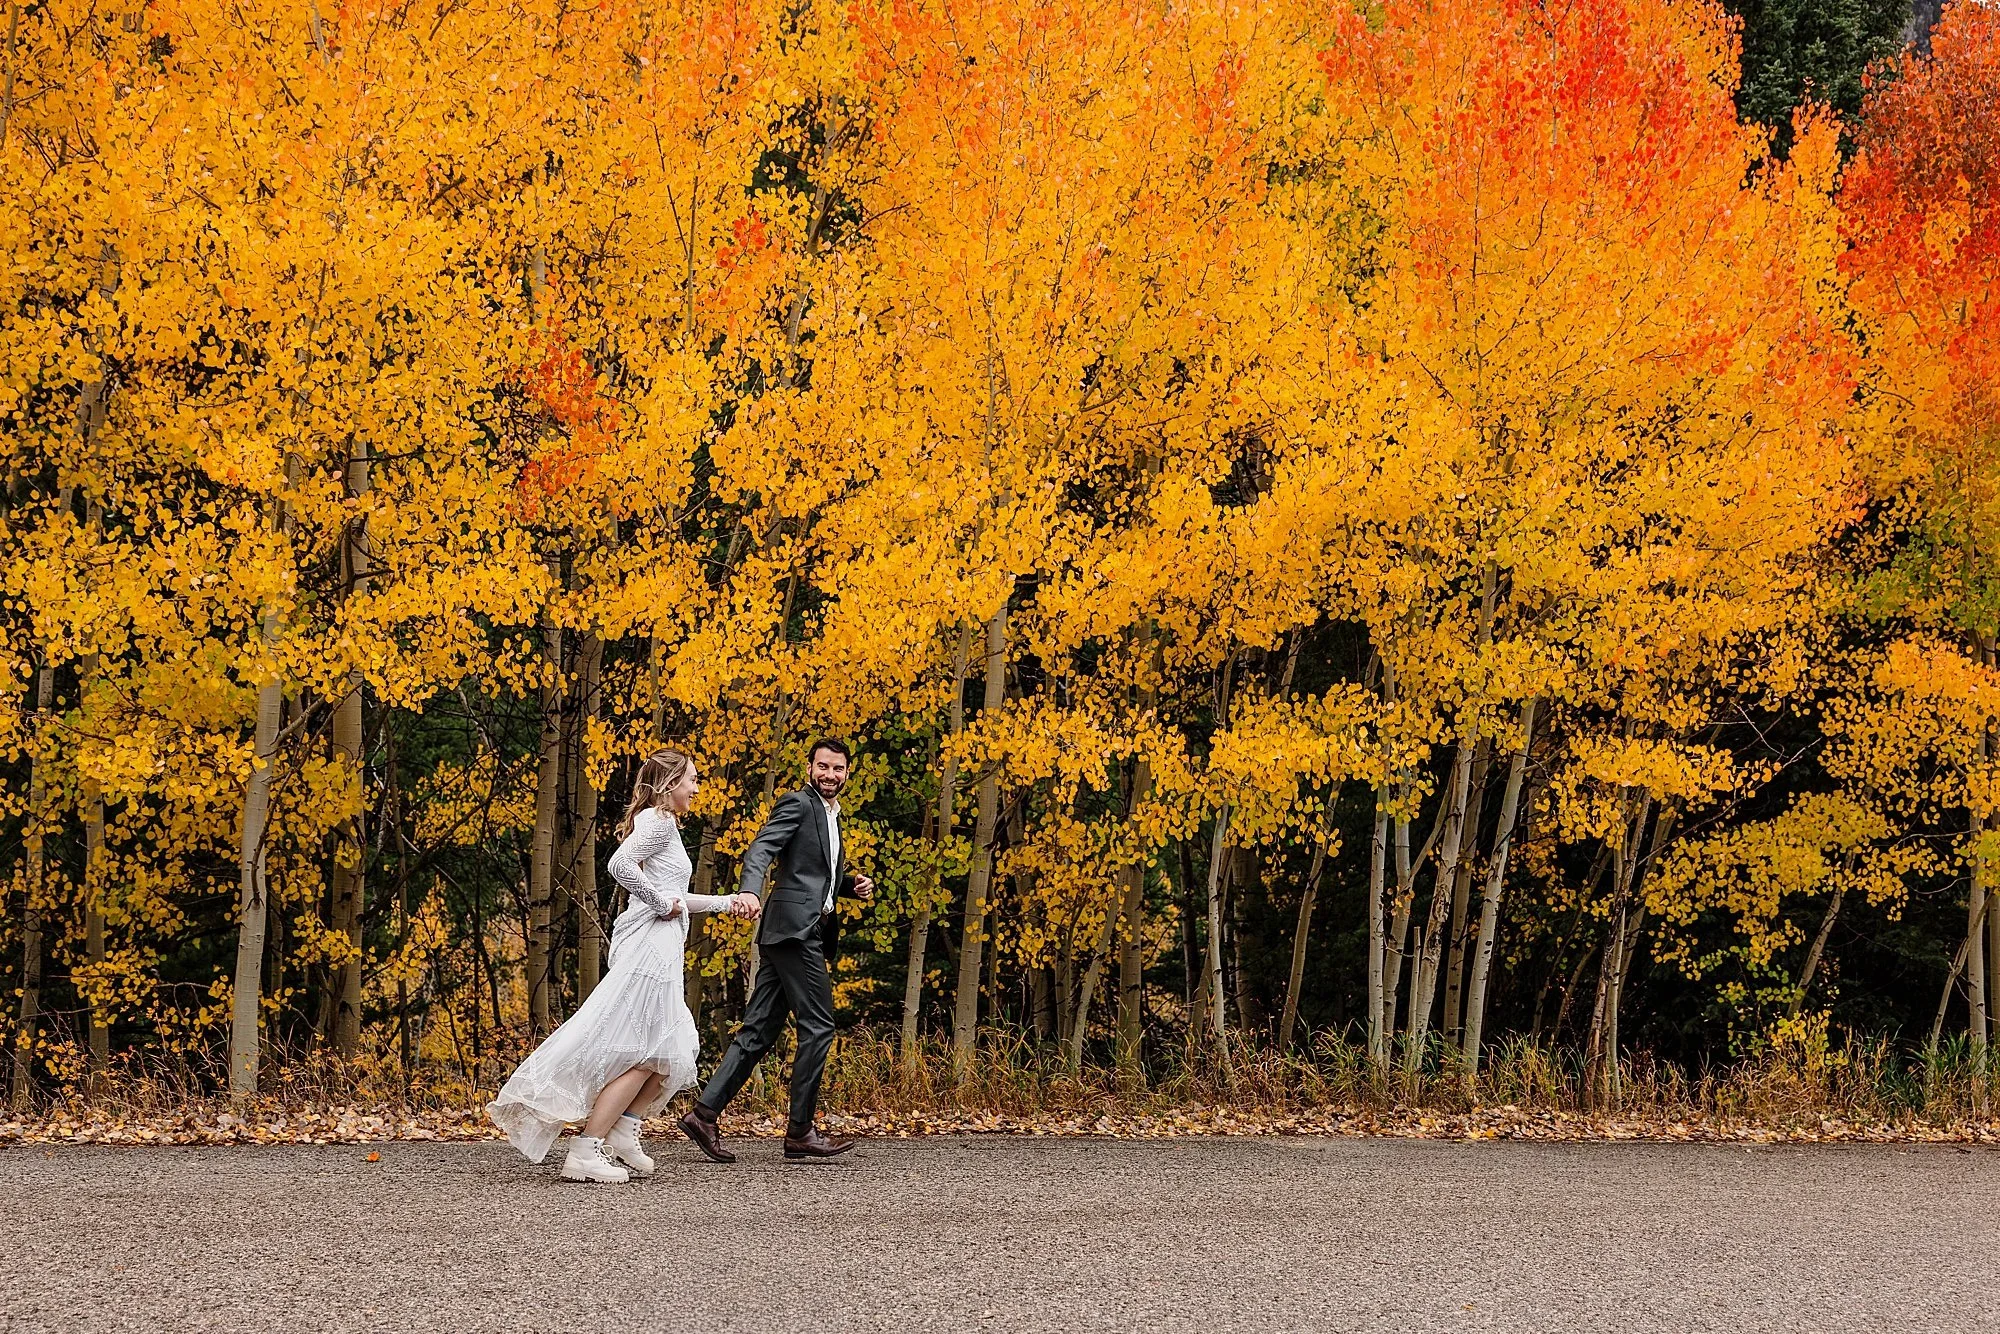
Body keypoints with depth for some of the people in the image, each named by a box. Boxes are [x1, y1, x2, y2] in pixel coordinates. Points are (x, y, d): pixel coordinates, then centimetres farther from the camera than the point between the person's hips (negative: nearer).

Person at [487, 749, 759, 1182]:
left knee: (672, 1050, 13)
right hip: (650, 946, -10)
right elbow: (621, 863, -25)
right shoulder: (658, 820, -7)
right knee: (642, 1055, -9)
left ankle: (621, 1134, 13)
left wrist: (729, 901, 27)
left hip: (659, 947, 10)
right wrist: (662, 902, -16)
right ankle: (587, 1151, -10)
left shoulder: (662, 824, 23)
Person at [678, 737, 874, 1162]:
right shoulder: (797, 804, -5)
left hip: (809, 932, 9)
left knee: (759, 1030, 5)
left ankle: (704, 1113, 2)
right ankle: (800, 1131, -3)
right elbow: (759, 852, -19)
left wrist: (852, 885, 14)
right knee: (818, 1026, -7)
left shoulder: (830, 815, 24)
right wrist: (750, 891, -37)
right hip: (794, 928, -9)